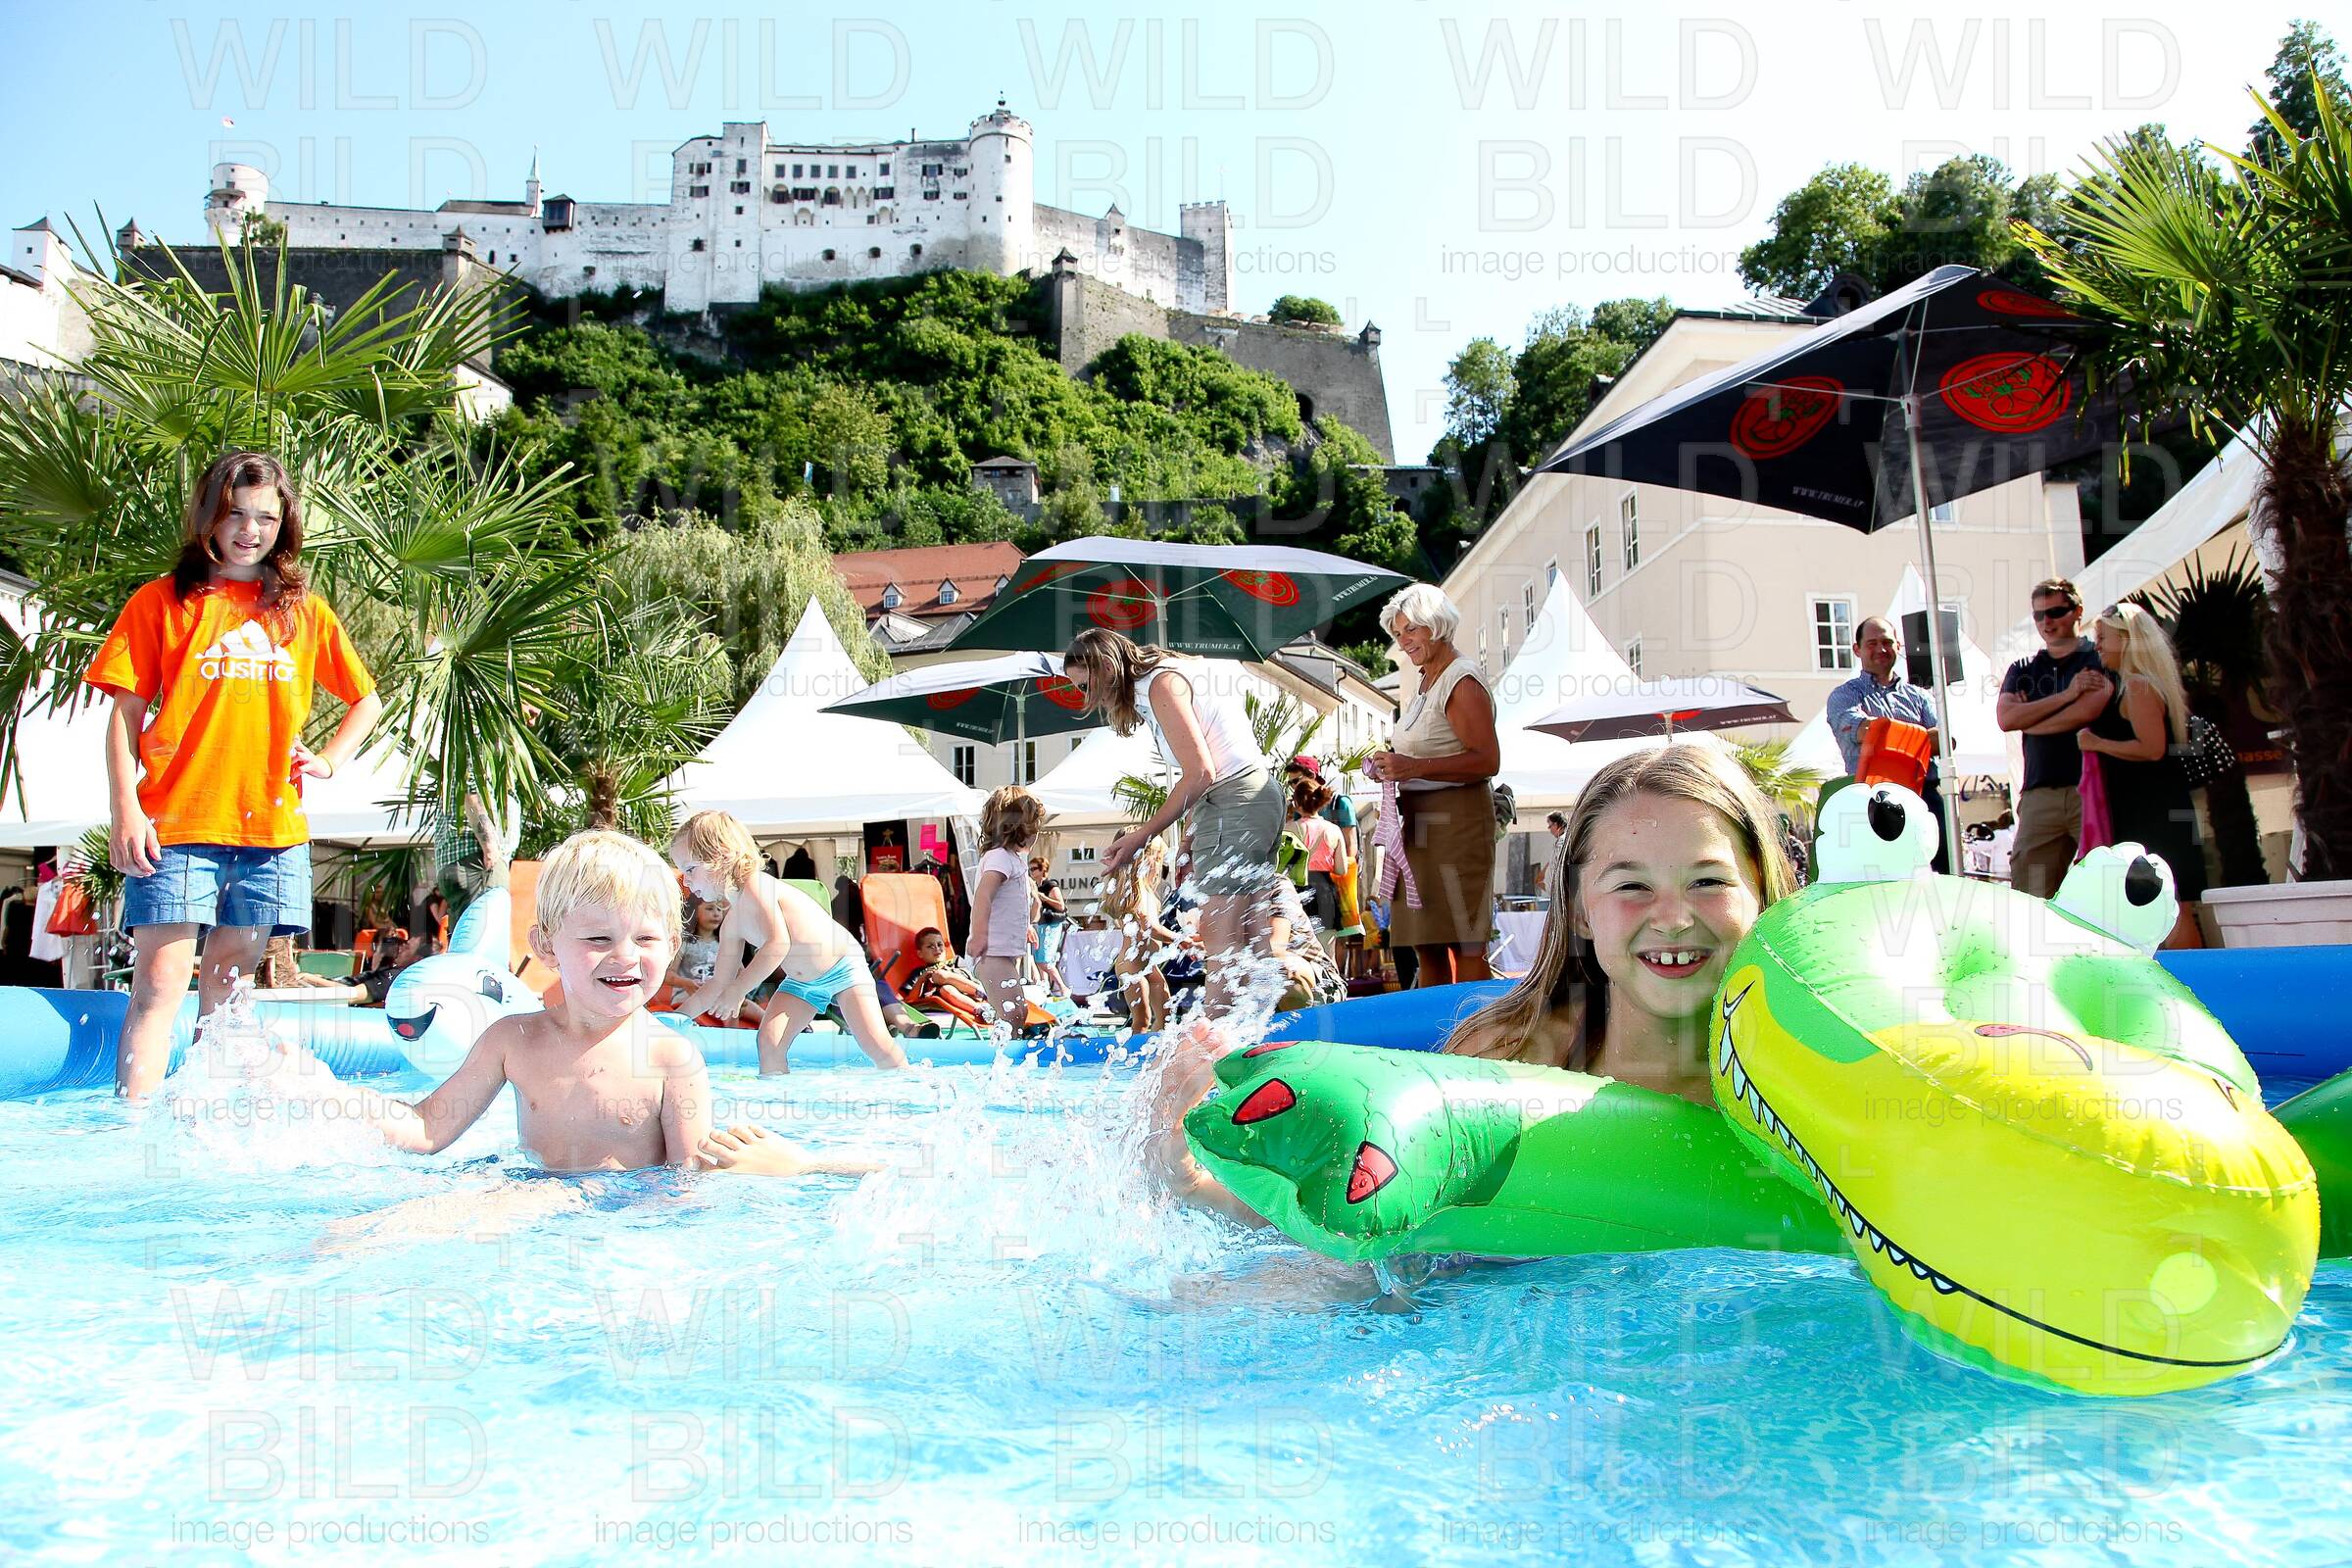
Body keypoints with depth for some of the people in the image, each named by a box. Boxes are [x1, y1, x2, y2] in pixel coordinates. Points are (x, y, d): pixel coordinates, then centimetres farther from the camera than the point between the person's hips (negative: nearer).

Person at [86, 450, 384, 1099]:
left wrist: (330, 759, 9)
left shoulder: (303, 611, 14)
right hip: (177, 822, -3)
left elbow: (367, 698, 25)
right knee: (161, 982, -9)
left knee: (227, 981, 9)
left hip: (272, 826, 3)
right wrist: (125, 810, -9)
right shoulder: (162, 601, 6)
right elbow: (126, 715, 2)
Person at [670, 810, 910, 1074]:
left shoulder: (756, 885, -22)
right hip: (799, 982, 8)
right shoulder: (731, 923, 2)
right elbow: (719, 985, 10)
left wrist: (737, 990, -30)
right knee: (769, 1040, -12)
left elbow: (778, 943, -33)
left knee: (877, 1044, -15)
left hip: (843, 966, -8)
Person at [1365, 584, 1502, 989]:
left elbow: (1487, 760, -19)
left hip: (1456, 820, -9)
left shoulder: (1462, 681, -10)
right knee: (1425, 944, 9)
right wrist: (1392, 766, 11)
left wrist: (1414, 767, -23)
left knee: (1464, 943, -9)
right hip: (1417, 823, 9)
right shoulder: (1421, 681, 18)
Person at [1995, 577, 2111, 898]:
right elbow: (2005, 718, 3)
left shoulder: (2101, 658, 6)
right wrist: (2066, 694, -5)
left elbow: (2088, 710, -10)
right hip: (2040, 795, 4)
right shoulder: (2022, 670, 20)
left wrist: (2028, 720, 4)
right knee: (2027, 897, -3)